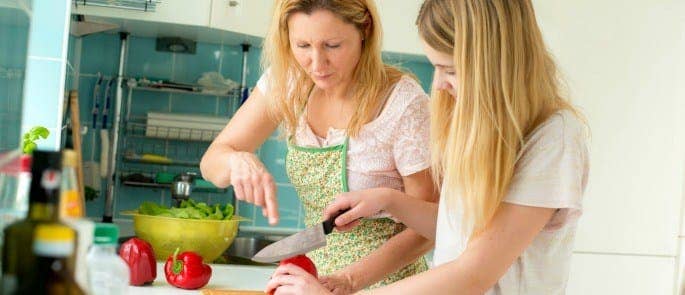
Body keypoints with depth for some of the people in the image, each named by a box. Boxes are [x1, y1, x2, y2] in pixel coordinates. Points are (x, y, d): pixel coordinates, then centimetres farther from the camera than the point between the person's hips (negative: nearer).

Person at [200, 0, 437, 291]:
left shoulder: (404, 103, -19)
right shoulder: (288, 80, -5)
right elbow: (212, 162, -2)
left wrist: (350, 279, -24)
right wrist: (238, 161, -24)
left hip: (384, 279, -4)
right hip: (317, 276, 4)